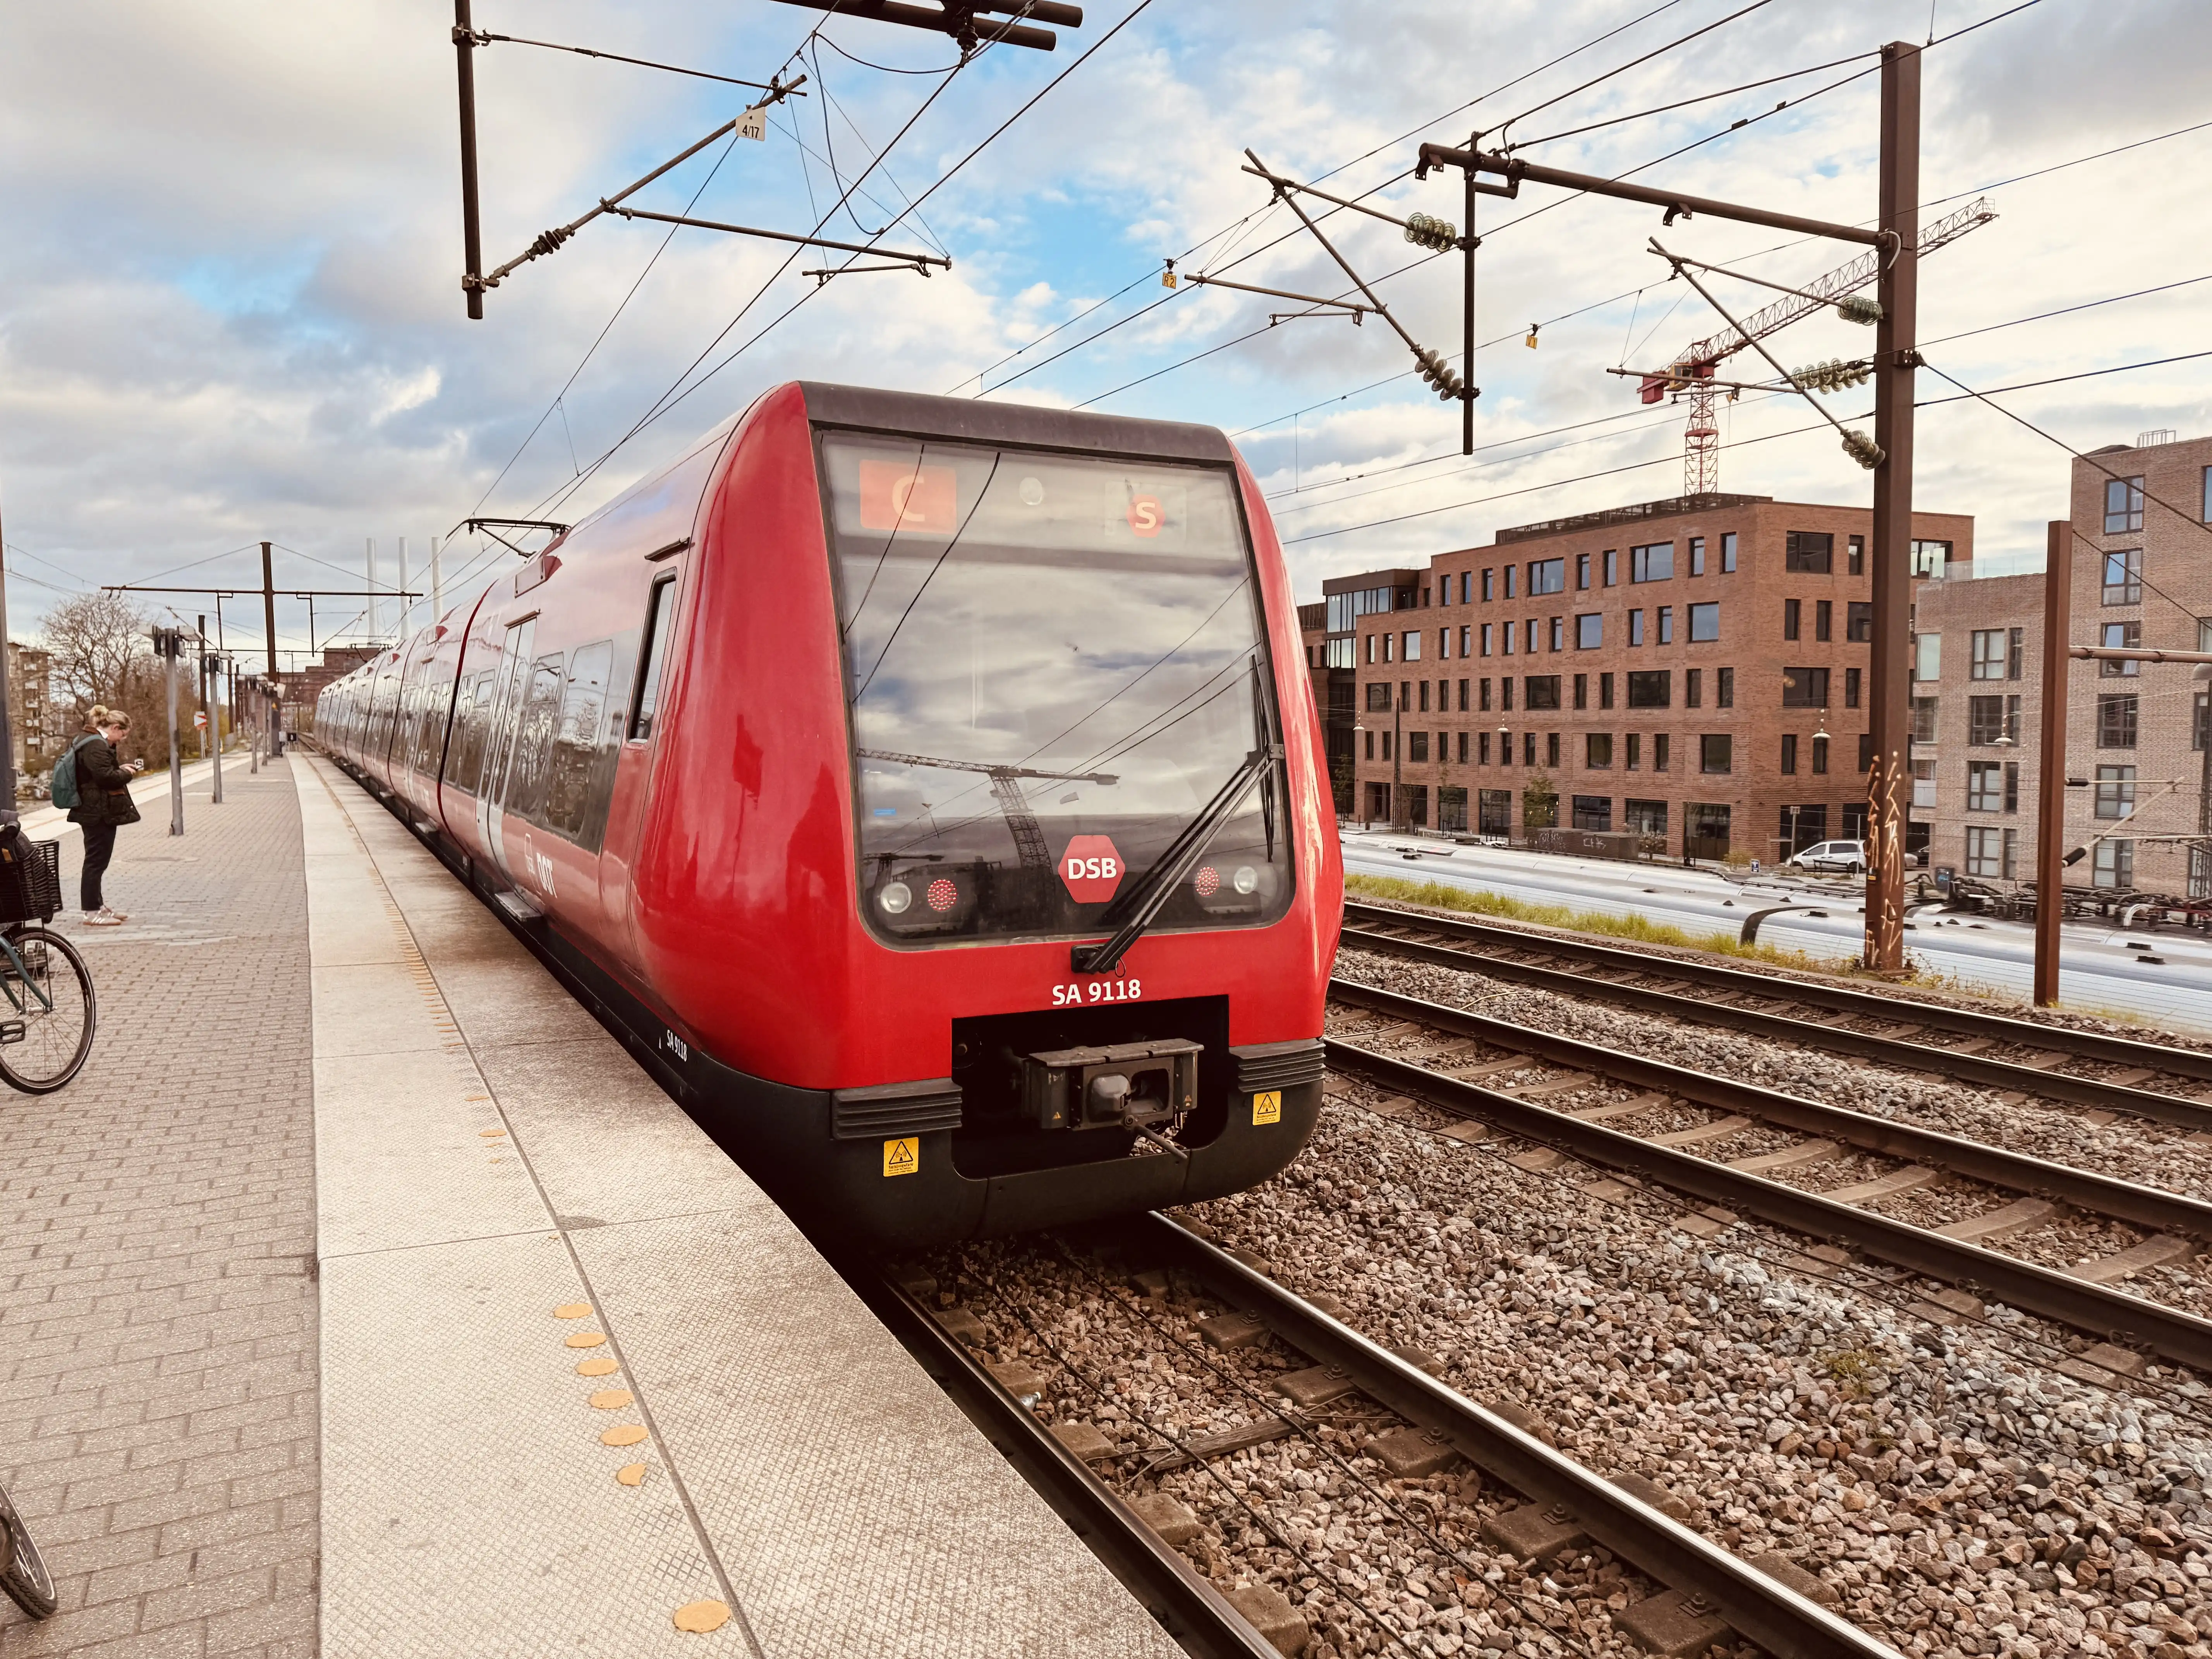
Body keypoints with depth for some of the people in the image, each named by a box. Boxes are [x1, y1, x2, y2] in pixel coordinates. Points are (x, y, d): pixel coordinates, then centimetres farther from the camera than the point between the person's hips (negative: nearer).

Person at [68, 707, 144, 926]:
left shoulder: (97, 743, 15)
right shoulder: (96, 746, -18)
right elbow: (107, 777, -24)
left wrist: (122, 768, 9)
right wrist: (127, 773, -7)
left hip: (97, 812, 11)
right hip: (99, 814, -11)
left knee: (97, 860, 17)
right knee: (96, 861, -5)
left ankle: (98, 906, 25)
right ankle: (92, 912, -1)